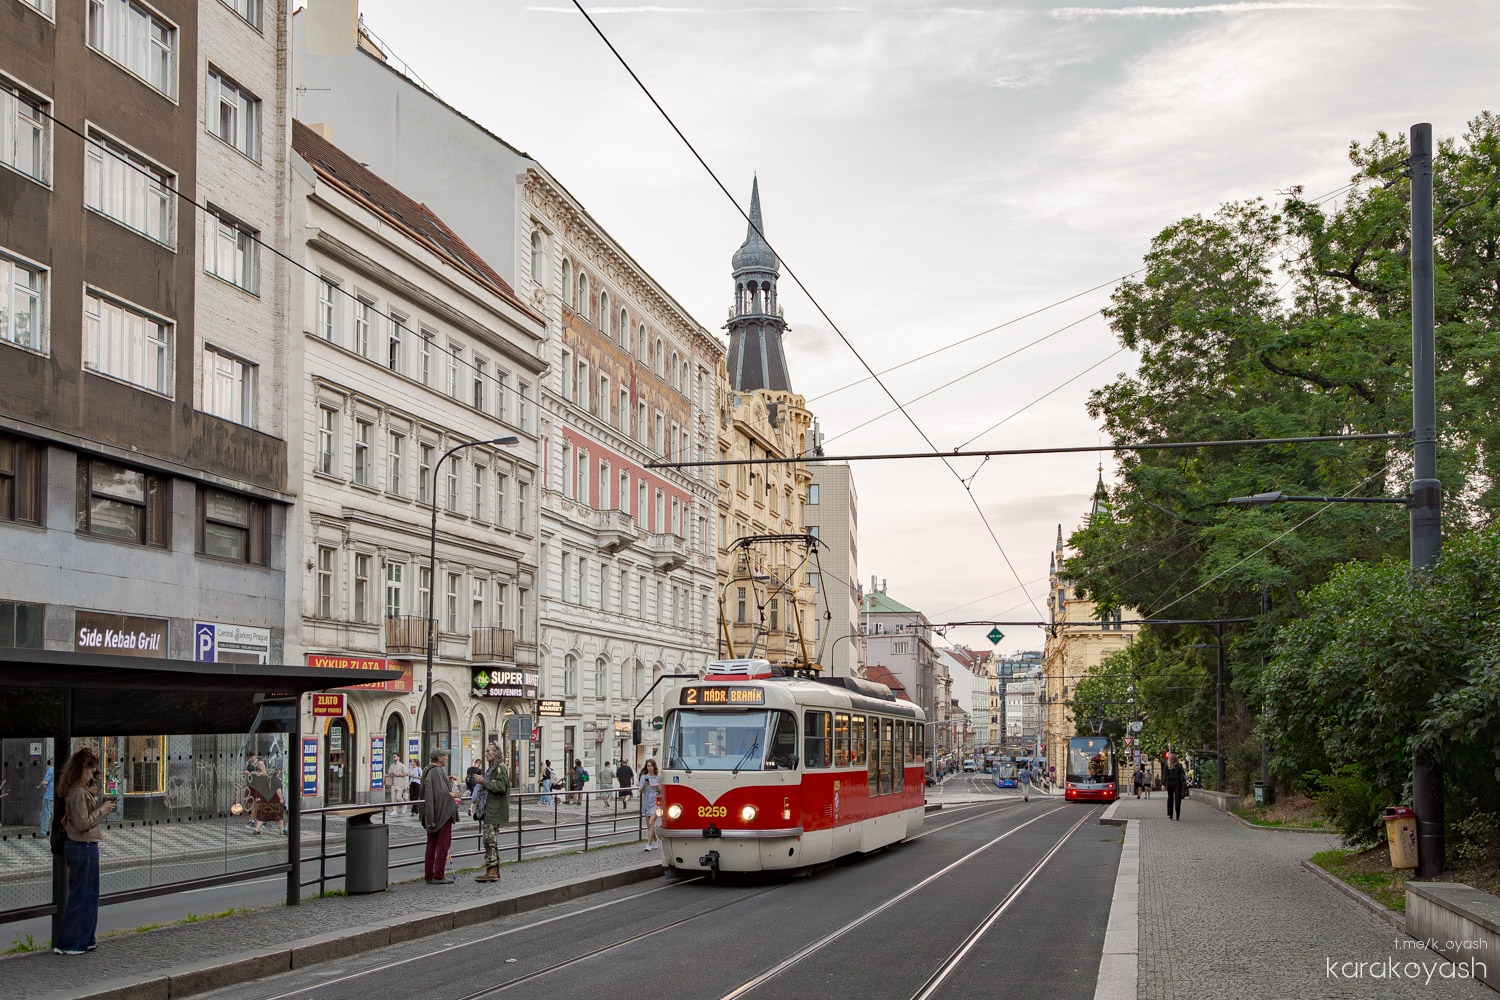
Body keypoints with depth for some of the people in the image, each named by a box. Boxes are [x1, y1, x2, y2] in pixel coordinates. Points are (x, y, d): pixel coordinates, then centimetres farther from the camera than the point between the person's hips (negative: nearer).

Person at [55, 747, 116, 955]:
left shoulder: (80, 789, 10)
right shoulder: (78, 793, -19)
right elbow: (83, 823, -22)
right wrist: (103, 809, -13)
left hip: (81, 846, 10)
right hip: (83, 847, -10)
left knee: (86, 894, 16)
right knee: (81, 895, -3)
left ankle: (83, 940, 23)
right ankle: (69, 944, 1)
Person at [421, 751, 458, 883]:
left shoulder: (427, 771, 13)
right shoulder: (438, 772, -18)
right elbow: (440, 792, -26)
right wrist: (451, 794, -14)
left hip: (432, 815, 10)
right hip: (442, 812, -10)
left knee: (432, 844, 10)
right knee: (443, 844, -4)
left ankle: (429, 876, 12)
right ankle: (438, 876, -4)